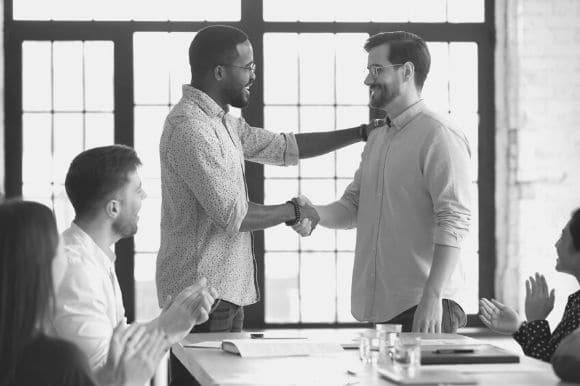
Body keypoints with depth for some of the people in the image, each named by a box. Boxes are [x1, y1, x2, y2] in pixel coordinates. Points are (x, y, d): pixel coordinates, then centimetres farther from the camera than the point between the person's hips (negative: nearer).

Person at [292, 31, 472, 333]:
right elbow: (351, 207, 18)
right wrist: (313, 213, -5)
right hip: (380, 306, 8)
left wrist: (432, 298, -23)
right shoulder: (376, 139, 20)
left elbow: (454, 222, -17)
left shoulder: (439, 136, -10)